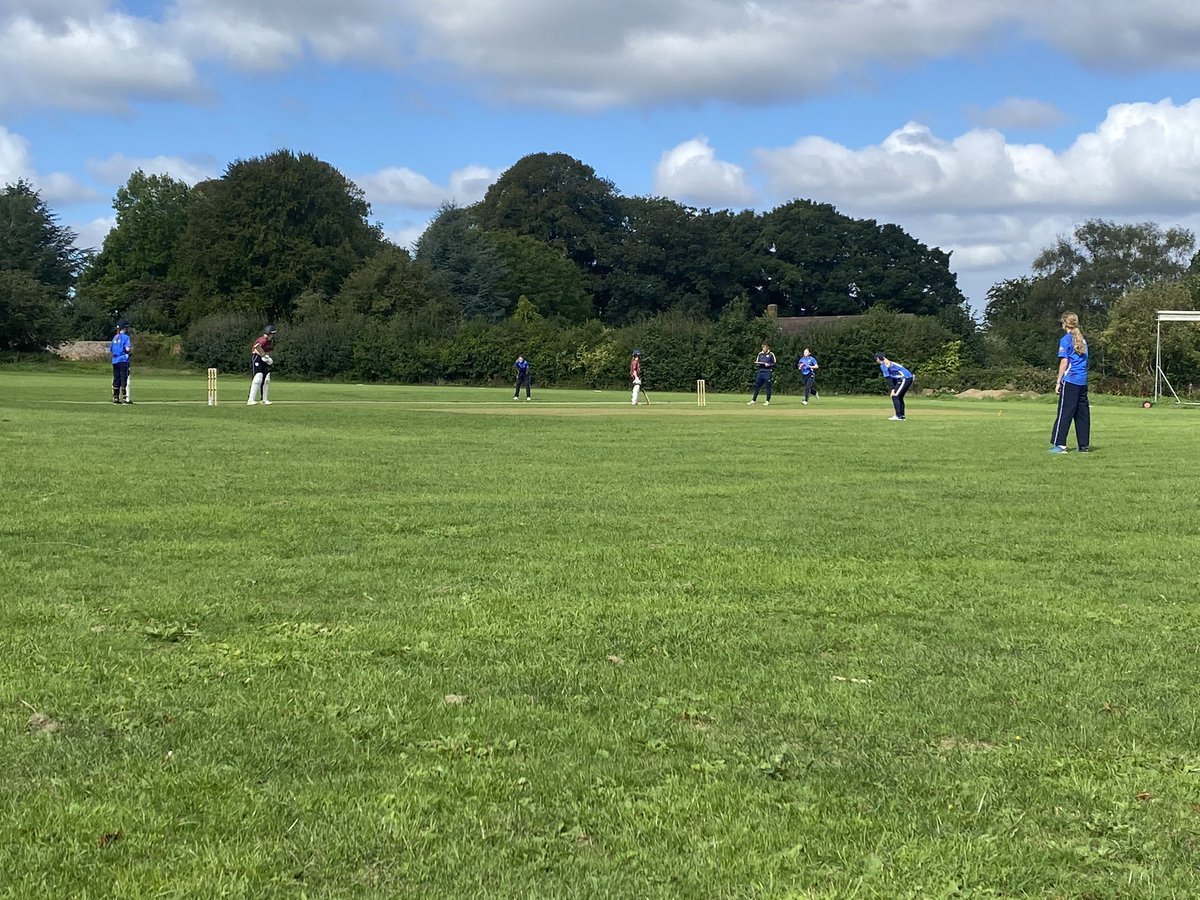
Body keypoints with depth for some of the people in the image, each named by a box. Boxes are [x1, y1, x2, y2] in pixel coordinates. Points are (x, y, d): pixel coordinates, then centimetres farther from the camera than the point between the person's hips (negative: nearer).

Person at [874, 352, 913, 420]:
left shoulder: (883, 365, -4)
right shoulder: (889, 363, 24)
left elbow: (889, 378, -12)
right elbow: (892, 377, 22)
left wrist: (893, 389, -14)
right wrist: (895, 389, 18)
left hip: (905, 378, -9)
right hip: (909, 378, 9)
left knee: (895, 396, -7)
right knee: (899, 397, 17)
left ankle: (898, 416, -13)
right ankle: (902, 416, 17)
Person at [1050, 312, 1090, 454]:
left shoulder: (1066, 339, -5)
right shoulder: (1082, 340, 16)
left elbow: (1064, 362, -9)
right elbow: (1084, 361, 19)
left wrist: (1058, 381, -6)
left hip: (1070, 381, -7)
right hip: (1083, 382, 7)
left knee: (1064, 412, -5)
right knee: (1083, 413, 7)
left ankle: (1060, 444, -8)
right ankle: (1084, 445, 9)